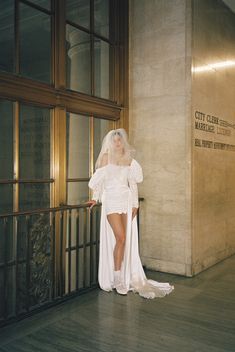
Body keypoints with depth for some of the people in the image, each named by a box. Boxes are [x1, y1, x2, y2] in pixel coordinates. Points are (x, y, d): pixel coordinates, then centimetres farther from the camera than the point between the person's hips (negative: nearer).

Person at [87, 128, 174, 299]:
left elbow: (133, 183, 12)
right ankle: (116, 278, 0)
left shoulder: (129, 159, 11)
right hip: (111, 200, -4)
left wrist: (135, 204, 8)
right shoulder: (106, 158, 1)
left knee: (127, 240, 3)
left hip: (126, 201, 4)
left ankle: (125, 277, 14)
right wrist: (95, 198, -8)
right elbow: (98, 180, 0)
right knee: (120, 238, -12)